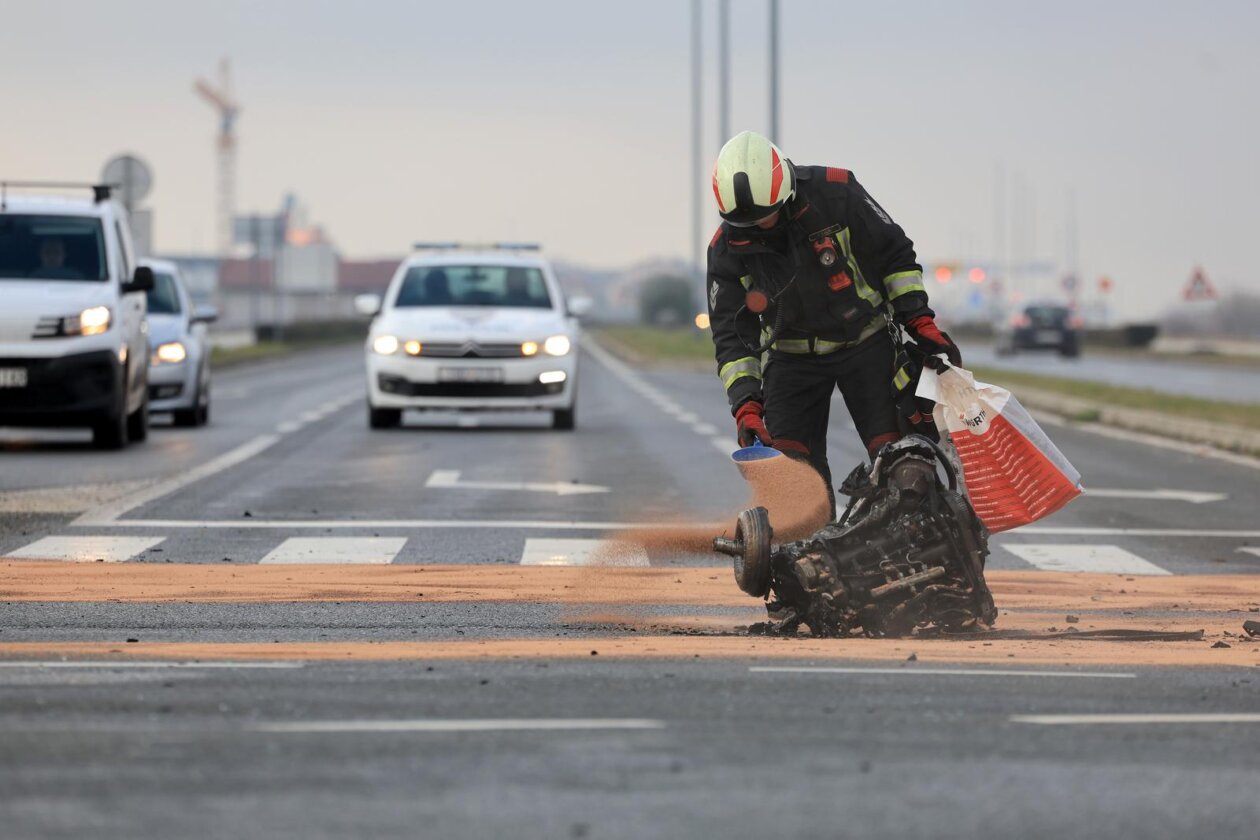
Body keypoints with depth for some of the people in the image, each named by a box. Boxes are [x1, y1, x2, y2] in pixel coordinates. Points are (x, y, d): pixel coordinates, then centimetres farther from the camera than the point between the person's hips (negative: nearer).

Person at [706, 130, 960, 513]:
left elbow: (894, 255, -4)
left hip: (866, 342, -2)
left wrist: (921, 322, -9)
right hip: (792, 356, 2)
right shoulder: (727, 250, -11)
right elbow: (732, 336, -7)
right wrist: (746, 406, -18)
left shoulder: (835, 192, -17)